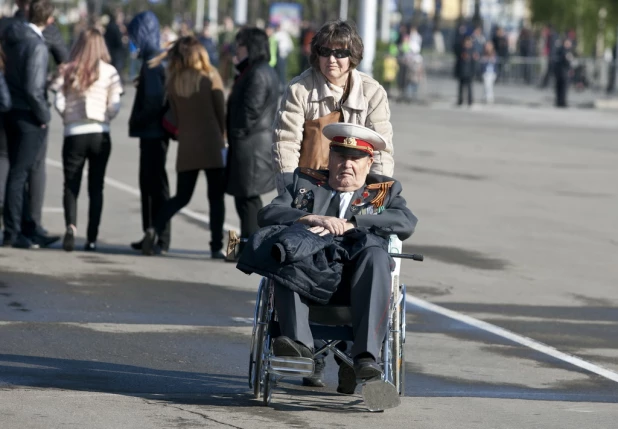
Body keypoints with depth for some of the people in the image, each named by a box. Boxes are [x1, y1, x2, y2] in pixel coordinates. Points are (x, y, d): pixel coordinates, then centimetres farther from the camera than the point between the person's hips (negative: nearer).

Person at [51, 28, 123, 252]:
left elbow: (59, 103, -4)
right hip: (100, 134, 0)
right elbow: (114, 106, -5)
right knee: (96, 187, 10)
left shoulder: (68, 71, -2)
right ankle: (92, 238, 6)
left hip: (74, 134, 0)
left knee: (71, 185, 4)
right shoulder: (109, 72, -3)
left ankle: (71, 225, -22)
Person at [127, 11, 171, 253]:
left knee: (156, 185, -5)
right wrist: (137, 122, 11)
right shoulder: (155, 58, 13)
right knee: (149, 184, 15)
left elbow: (153, 101, -24)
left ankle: (161, 239, -1)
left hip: (153, 133, -10)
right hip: (153, 133, 10)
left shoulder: (152, 62, -17)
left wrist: (136, 121, -11)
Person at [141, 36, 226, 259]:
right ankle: (216, 246, 0)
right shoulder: (211, 77, -6)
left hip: (186, 147, 3)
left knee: (181, 197, 12)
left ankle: (155, 228, -11)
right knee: (216, 197, 4)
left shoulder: (173, 82, 3)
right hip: (211, 145, -3)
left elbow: (176, 117, 7)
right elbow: (221, 112, -2)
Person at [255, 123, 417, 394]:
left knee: (376, 255, -32)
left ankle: (364, 356, -42)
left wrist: (350, 225, -12)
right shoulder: (304, 183, 24)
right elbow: (268, 214, 7)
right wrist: (313, 219, -11)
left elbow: (406, 222, -1)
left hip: (355, 285, -1)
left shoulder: (384, 191, 22)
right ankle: (299, 342, -42)